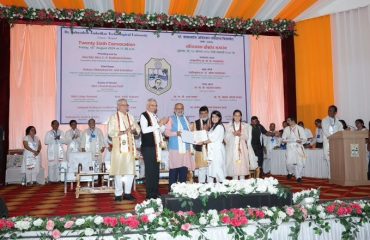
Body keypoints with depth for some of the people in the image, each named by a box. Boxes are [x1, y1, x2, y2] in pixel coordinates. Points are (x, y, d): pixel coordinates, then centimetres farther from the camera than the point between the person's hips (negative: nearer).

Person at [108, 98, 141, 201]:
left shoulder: (130, 117, 14)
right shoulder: (114, 117, -1)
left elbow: (138, 129, 13)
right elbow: (110, 132, -10)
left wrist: (134, 131, -10)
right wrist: (123, 132, -21)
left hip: (129, 148, 5)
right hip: (119, 148, -5)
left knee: (130, 171, 4)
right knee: (119, 171, -2)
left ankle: (127, 193, 16)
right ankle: (118, 194, 9)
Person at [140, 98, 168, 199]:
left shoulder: (155, 116, 18)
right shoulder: (144, 116, -5)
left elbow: (160, 130, 23)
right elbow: (144, 130, -19)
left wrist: (163, 124, 5)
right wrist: (158, 124, -19)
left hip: (156, 146, 8)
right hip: (148, 147, -7)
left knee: (156, 170, 10)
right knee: (149, 170, -5)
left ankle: (156, 192, 17)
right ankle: (150, 194, 1)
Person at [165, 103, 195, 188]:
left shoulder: (185, 119, 20)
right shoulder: (171, 119, 6)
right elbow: (167, 132, -4)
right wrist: (176, 133, -19)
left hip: (185, 148, 4)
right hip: (175, 148, -4)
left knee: (184, 169, 4)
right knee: (174, 170, -3)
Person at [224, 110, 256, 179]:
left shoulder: (245, 126, 8)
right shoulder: (229, 126, 7)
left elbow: (247, 137, 4)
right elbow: (226, 138, 2)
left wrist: (241, 134, -14)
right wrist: (233, 134, -14)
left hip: (242, 149, 1)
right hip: (232, 149, 0)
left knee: (242, 166, -5)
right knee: (233, 167, -5)